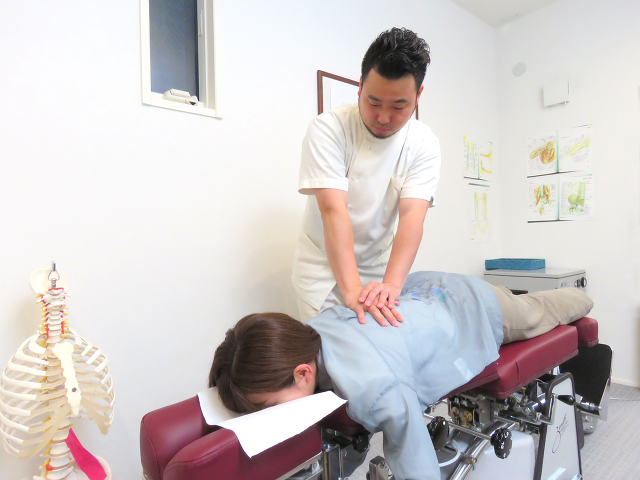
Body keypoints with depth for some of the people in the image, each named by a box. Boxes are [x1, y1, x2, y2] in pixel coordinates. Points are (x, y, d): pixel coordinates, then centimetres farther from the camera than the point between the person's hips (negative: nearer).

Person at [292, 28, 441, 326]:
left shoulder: (424, 144, -10)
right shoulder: (328, 128, -19)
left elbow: (412, 215, -21)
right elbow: (333, 210, -29)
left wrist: (390, 284, -36)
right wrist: (352, 290, -38)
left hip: (381, 266, 3)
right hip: (324, 265, -2)